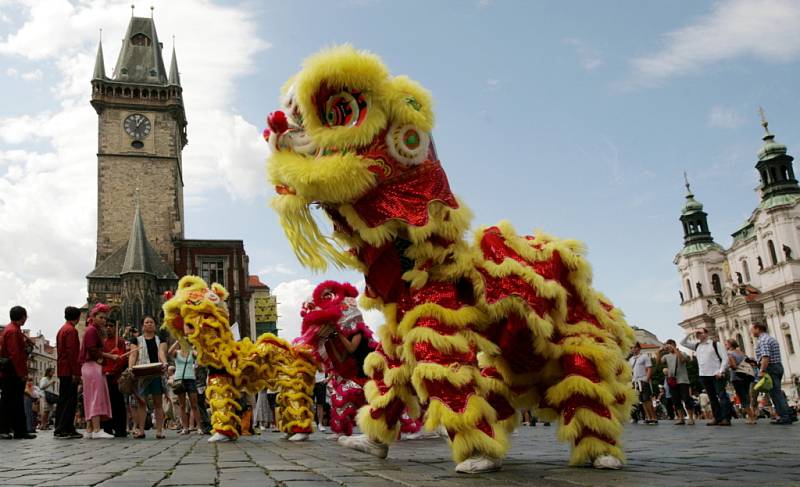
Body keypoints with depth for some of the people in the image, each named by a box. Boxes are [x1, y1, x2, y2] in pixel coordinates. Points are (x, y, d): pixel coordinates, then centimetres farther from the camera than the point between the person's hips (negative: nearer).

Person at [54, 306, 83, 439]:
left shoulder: (61, 329, 18)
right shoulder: (71, 330, -12)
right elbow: (72, 353, -19)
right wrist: (76, 373, -20)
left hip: (62, 370, 10)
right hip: (70, 370, -10)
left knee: (63, 400, 11)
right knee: (70, 400, -8)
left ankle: (59, 429, 14)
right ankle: (65, 429, -10)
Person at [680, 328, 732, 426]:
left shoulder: (715, 344, 1)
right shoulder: (696, 346, 15)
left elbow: (725, 358, -4)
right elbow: (682, 342, 18)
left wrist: (721, 371, -14)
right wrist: (690, 334, 6)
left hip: (717, 374, -5)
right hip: (704, 375, 5)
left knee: (722, 395, -8)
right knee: (712, 397, 7)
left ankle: (726, 418, -10)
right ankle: (718, 418, 9)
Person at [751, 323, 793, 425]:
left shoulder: (763, 340, -13)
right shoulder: (771, 339, 20)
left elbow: (765, 357, -25)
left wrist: (762, 371, -25)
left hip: (770, 368, -10)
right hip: (778, 366, 10)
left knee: (775, 393, -7)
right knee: (778, 392, 13)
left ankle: (784, 417, -8)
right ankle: (788, 415, 13)